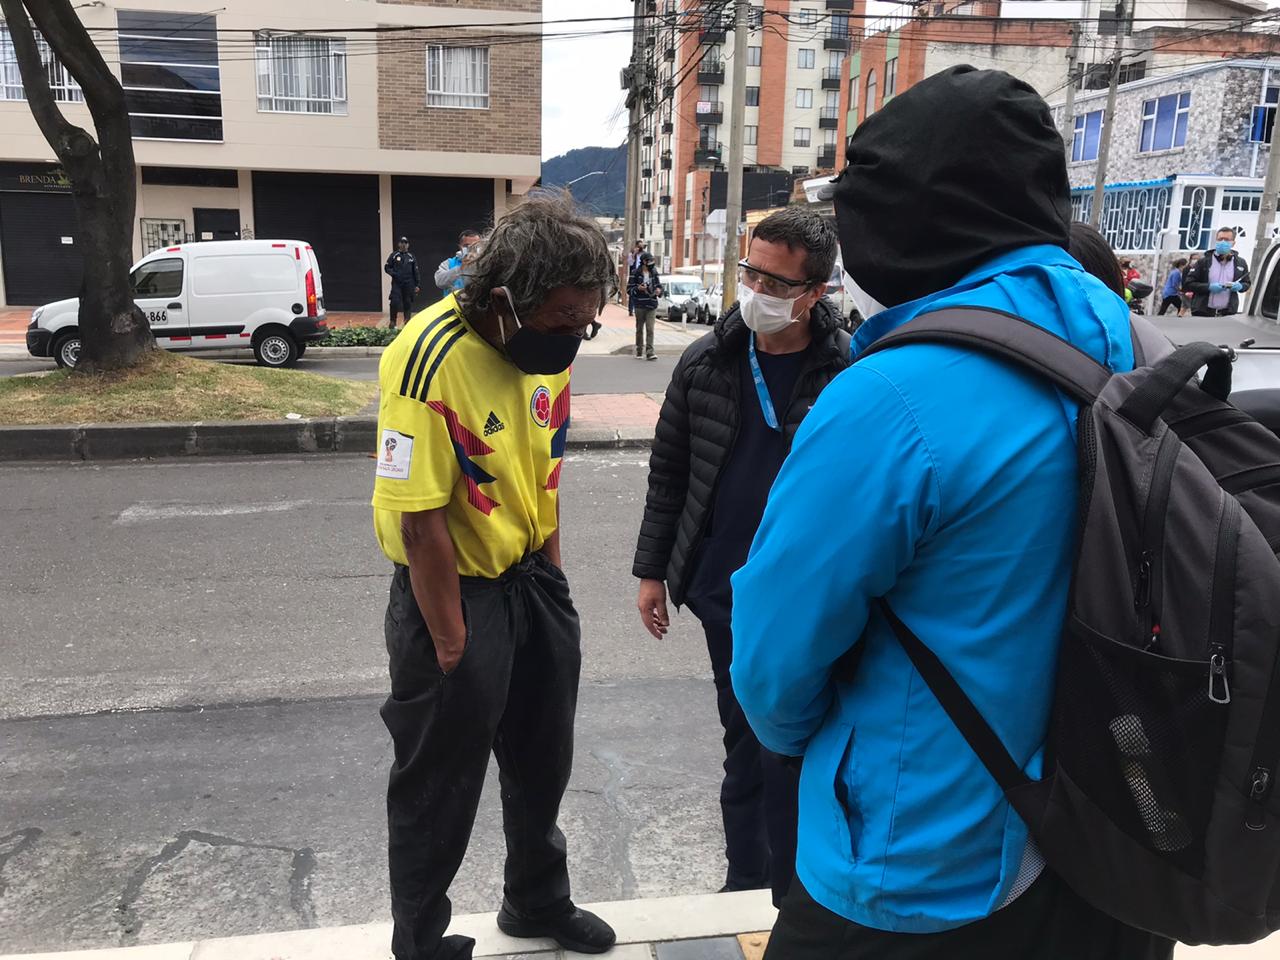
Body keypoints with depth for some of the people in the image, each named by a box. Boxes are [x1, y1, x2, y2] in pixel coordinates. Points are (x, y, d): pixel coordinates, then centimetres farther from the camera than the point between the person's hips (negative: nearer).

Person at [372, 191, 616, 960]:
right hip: (452, 590, -7)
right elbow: (420, 520, -24)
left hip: (531, 582, 7)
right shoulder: (432, 358, -27)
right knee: (440, 781, 11)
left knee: (543, 760, 23)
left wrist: (550, 576, 9)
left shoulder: (549, 345, -4)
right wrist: (451, 643, -17)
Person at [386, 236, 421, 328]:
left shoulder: (412, 257, 9)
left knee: (408, 303, 5)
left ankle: (407, 323, 14)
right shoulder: (394, 256, 4)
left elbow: (416, 272, 9)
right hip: (396, 284, -2)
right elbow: (387, 267, 7)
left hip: (408, 284, 2)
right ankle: (393, 322, -2)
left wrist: (418, 285, 4)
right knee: (395, 302, -12)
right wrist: (393, 274, -12)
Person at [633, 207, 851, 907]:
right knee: (743, 743, 19)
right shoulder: (706, 363, 0)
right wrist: (652, 569, 8)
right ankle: (744, 880, 37)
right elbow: (668, 472, 7)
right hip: (721, 592, 4)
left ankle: (788, 895, 26)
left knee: (786, 754, 4)